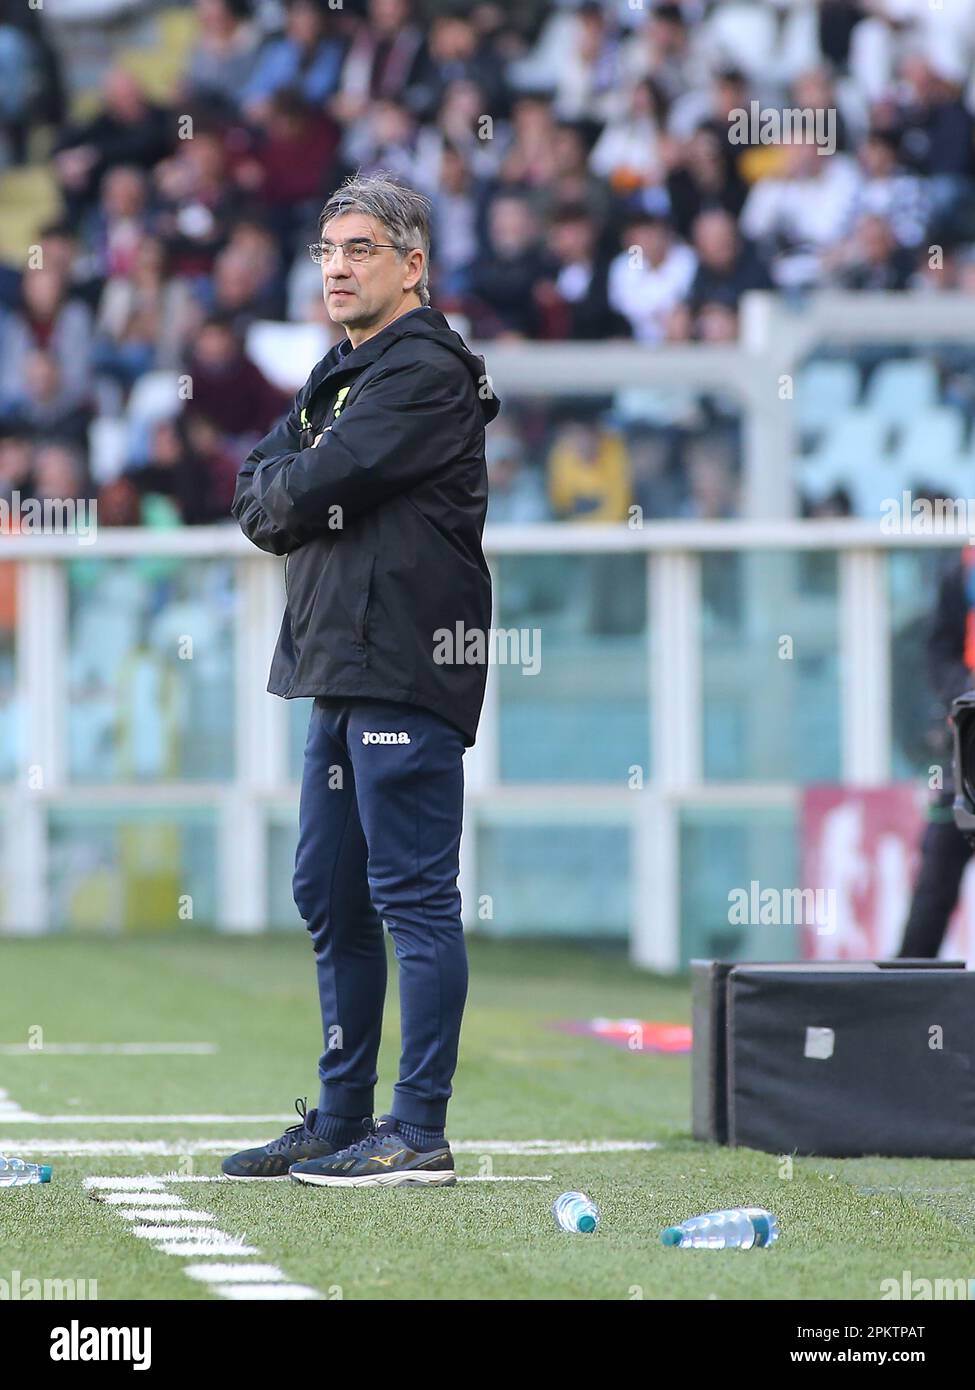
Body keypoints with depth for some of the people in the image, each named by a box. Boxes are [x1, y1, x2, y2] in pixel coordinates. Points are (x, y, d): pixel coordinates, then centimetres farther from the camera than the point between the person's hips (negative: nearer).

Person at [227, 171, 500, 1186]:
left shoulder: (425, 374, -10)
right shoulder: (337, 376, 20)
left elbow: (301, 493, -16)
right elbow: (257, 498, 14)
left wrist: (289, 492, 5)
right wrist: (296, 492, -6)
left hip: (405, 668, -10)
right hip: (339, 669, 10)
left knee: (414, 898, -9)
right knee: (330, 901, 14)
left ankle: (419, 1134, -9)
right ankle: (340, 1122, 22)